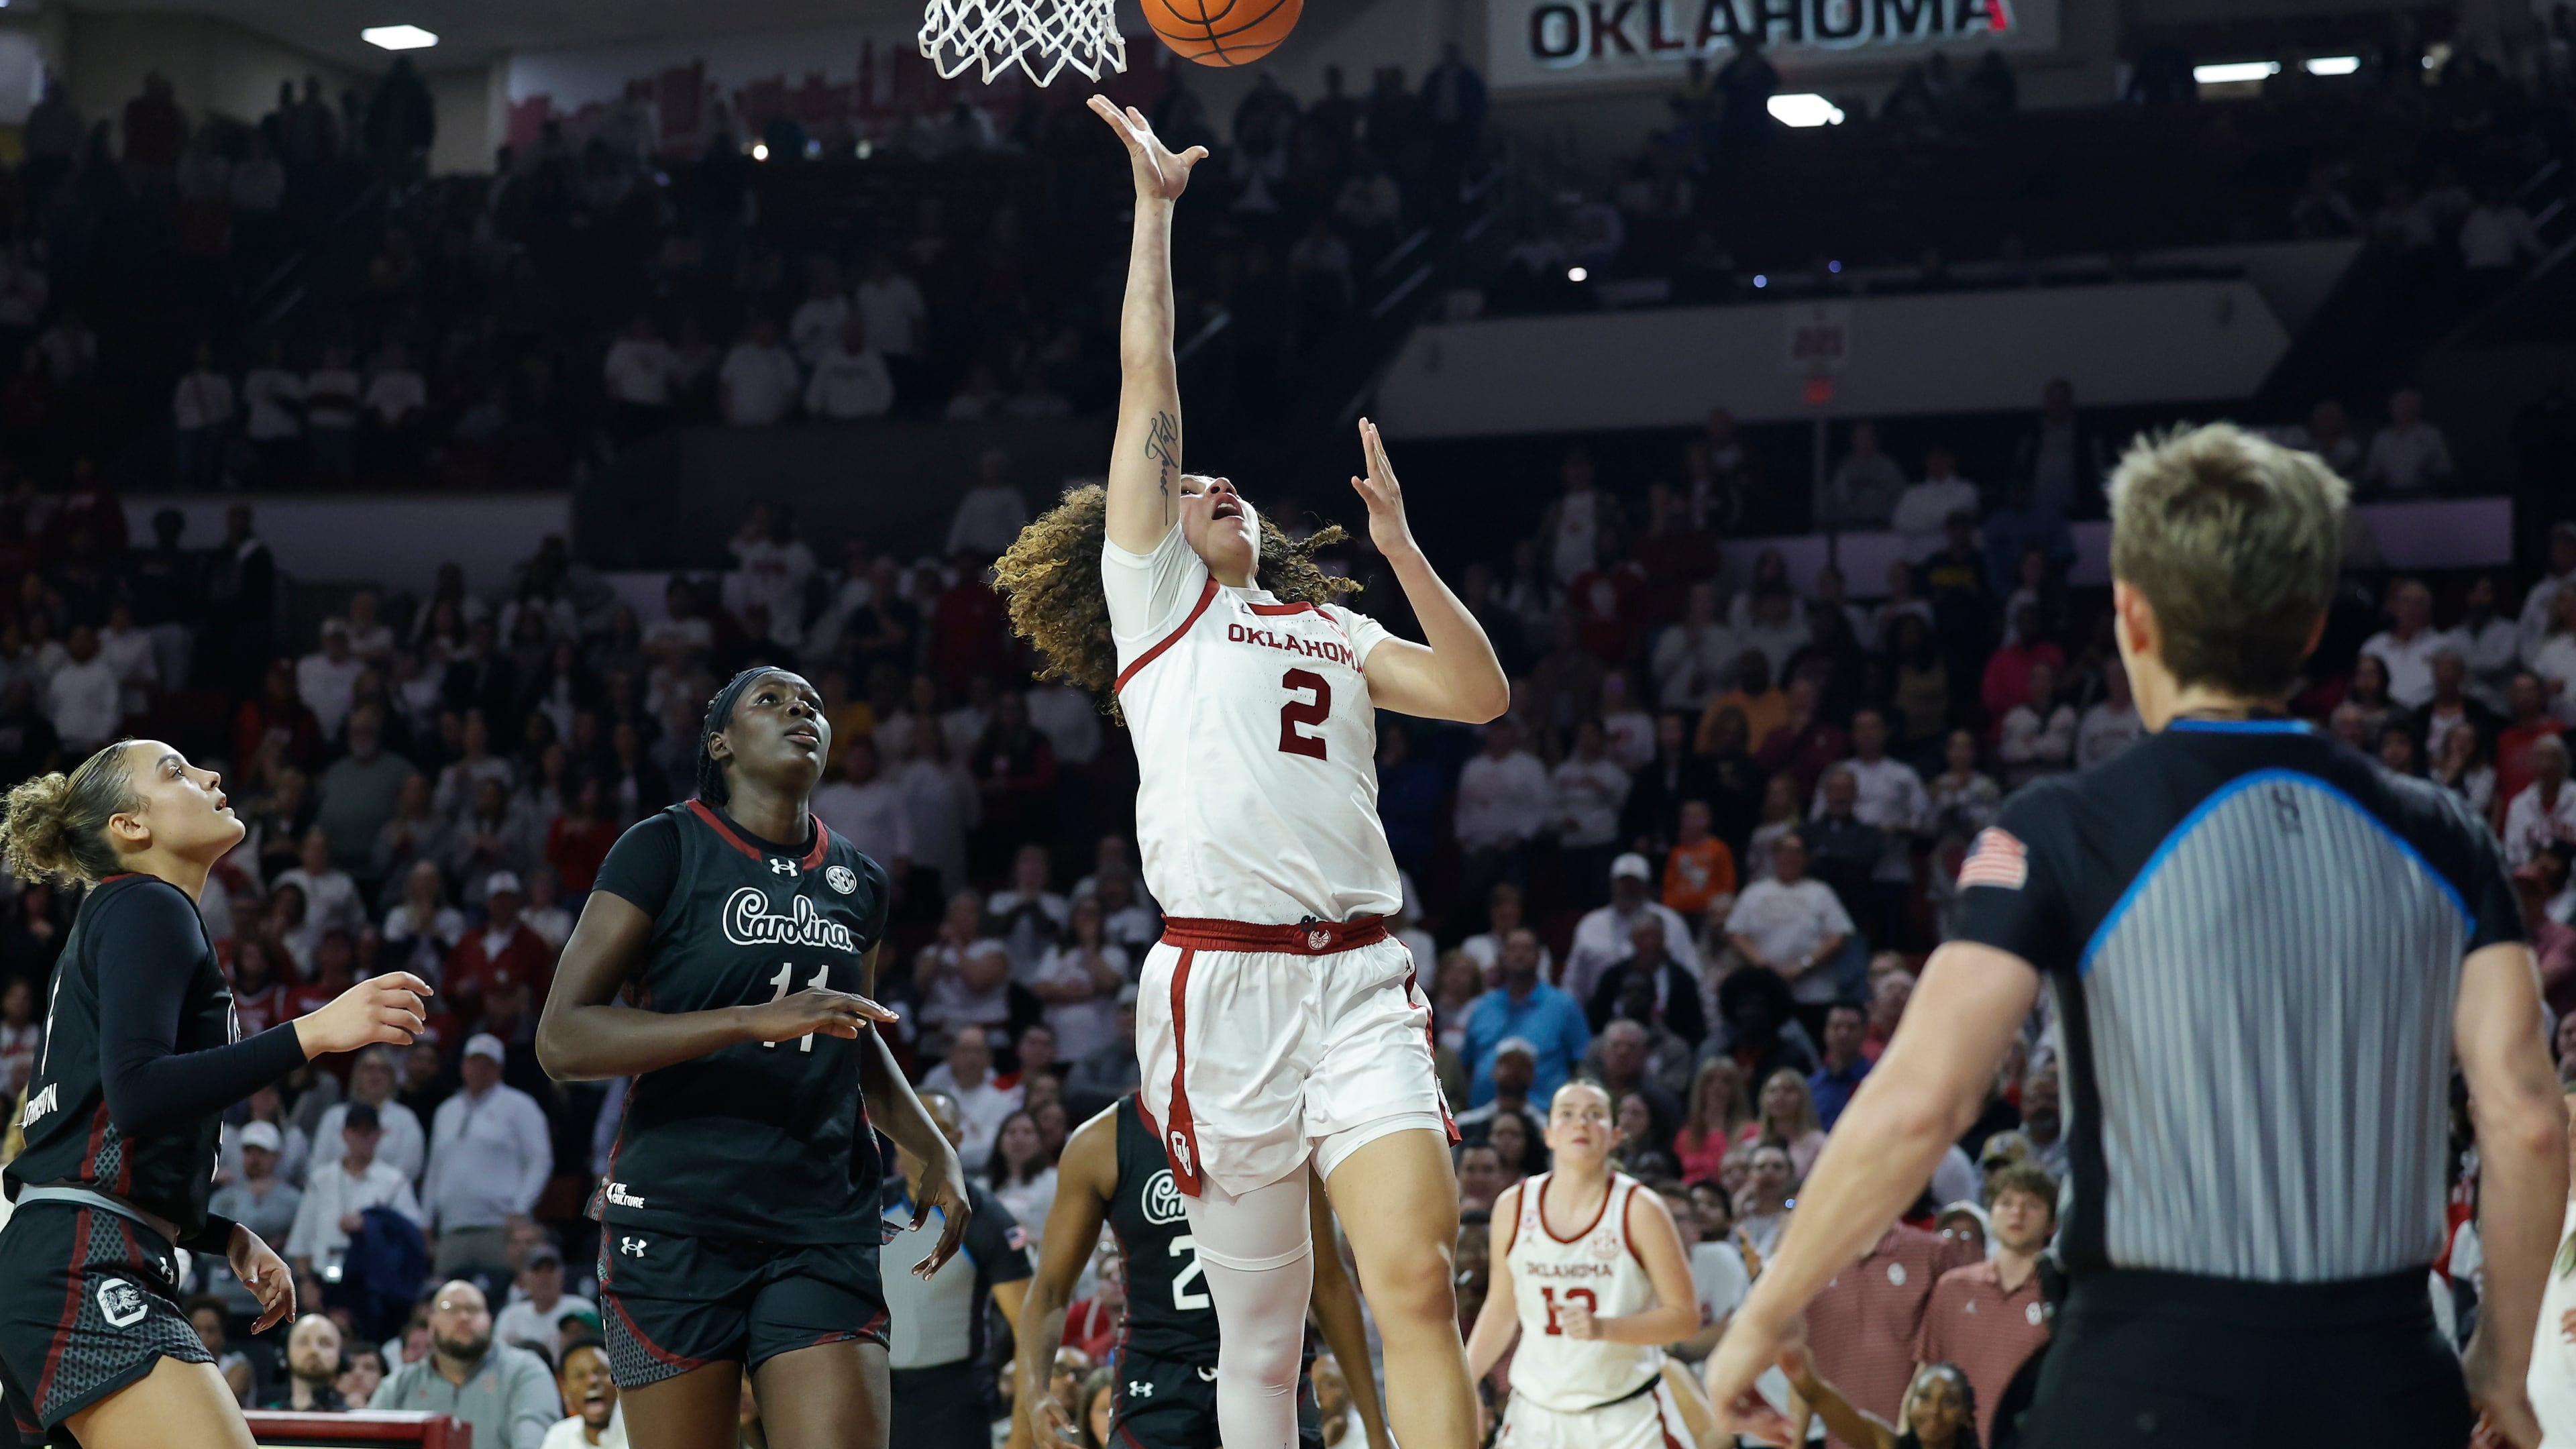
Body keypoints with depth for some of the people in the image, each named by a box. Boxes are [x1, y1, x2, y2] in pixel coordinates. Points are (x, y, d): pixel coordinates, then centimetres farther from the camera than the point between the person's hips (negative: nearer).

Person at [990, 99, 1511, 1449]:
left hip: (1361, 979, 3)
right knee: (1259, 1333, 1)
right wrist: (1155, 207, 9)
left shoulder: (1334, 632, 25)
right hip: (1221, 979, -2)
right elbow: (1149, 386, 9)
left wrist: (1399, 547, 8)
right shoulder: (1154, 598, 14)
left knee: (1420, 1289, -15)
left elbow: (1481, 694, 13)